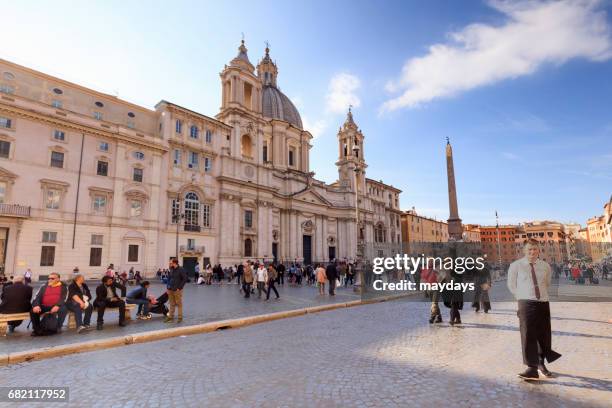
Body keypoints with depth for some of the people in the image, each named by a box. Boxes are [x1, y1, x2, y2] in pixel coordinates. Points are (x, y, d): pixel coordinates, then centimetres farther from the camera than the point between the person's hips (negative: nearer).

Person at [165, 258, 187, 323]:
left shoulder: (181, 269, -11)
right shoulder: (171, 270, 10)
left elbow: (185, 279, -13)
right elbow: (169, 278, 19)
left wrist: (179, 288, -15)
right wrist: (168, 287, 8)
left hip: (177, 290, -6)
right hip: (170, 290, 6)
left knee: (179, 304, 3)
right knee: (172, 304, 13)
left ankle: (180, 318, 11)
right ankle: (170, 317, 21)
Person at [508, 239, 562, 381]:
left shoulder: (545, 266, 5)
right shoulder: (516, 265, -4)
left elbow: (547, 284, 21)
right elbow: (511, 285, 6)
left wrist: (541, 294, 12)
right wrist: (522, 297, 5)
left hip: (543, 303, 4)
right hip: (526, 304, -4)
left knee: (544, 335, 12)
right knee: (528, 335, -9)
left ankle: (541, 363, 32)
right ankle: (532, 368, -6)